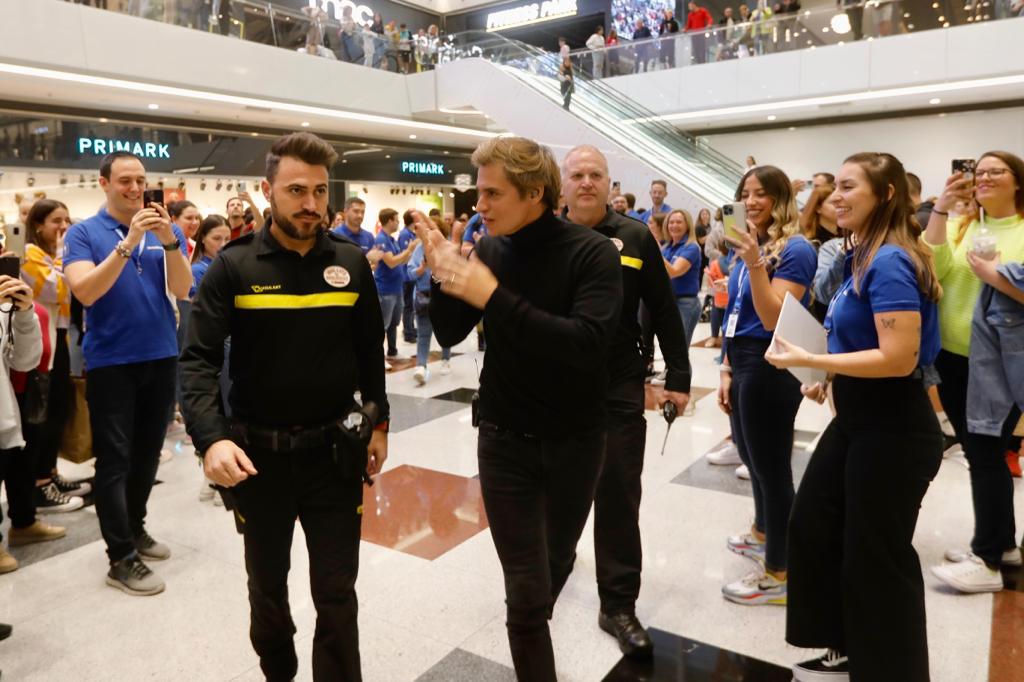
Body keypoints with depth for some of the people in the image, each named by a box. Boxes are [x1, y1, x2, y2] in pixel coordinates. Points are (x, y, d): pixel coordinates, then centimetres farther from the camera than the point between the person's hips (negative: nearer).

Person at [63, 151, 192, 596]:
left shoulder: (166, 230, 4)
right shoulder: (84, 233, -4)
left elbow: (182, 290, -8)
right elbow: (85, 292, -19)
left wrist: (168, 240, -23)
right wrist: (128, 242, -27)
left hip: (161, 356, 4)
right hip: (111, 361, -4)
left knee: (147, 453, 15)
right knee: (114, 459, 0)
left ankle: (135, 528, 32)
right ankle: (121, 558, 7)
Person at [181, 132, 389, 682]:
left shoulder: (351, 263, -1)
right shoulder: (233, 267, -9)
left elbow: (369, 351, 7)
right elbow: (199, 360, -14)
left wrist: (378, 422, 8)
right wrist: (211, 437, -28)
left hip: (334, 450, 0)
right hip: (258, 453, 0)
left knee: (336, 591, 8)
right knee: (267, 583, 22)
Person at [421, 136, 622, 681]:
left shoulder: (592, 253, -15)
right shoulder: (489, 250, -4)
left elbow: (587, 343, -29)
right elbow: (450, 335, 2)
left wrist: (494, 296, -33)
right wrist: (444, 278, -17)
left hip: (576, 442, 0)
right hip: (505, 441, 1)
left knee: (556, 566, 21)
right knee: (526, 589, 0)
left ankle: (533, 630, 49)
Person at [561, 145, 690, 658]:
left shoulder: (635, 238, -2)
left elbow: (664, 312, 1)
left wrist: (678, 377, 0)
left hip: (619, 390, -1)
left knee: (618, 500, 5)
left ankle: (618, 606, 18)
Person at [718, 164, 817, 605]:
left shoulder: (795, 249, -13)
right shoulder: (748, 246, 12)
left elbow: (773, 320, -21)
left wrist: (755, 264, -28)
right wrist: (727, 370, 14)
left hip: (769, 369, -9)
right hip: (743, 366, 9)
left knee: (771, 466, -1)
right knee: (753, 459, 22)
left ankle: (779, 574, 12)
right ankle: (763, 532, 44)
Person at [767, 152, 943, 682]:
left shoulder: (889, 262, -21)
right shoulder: (864, 258, 10)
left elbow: (899, 359, -28)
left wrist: (807, 360, -25)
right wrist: (830, 378, 11)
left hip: (894, 433, -11)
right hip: (856, 422, 11)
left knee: (877, 556, 5)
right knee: (812, 525, 19)